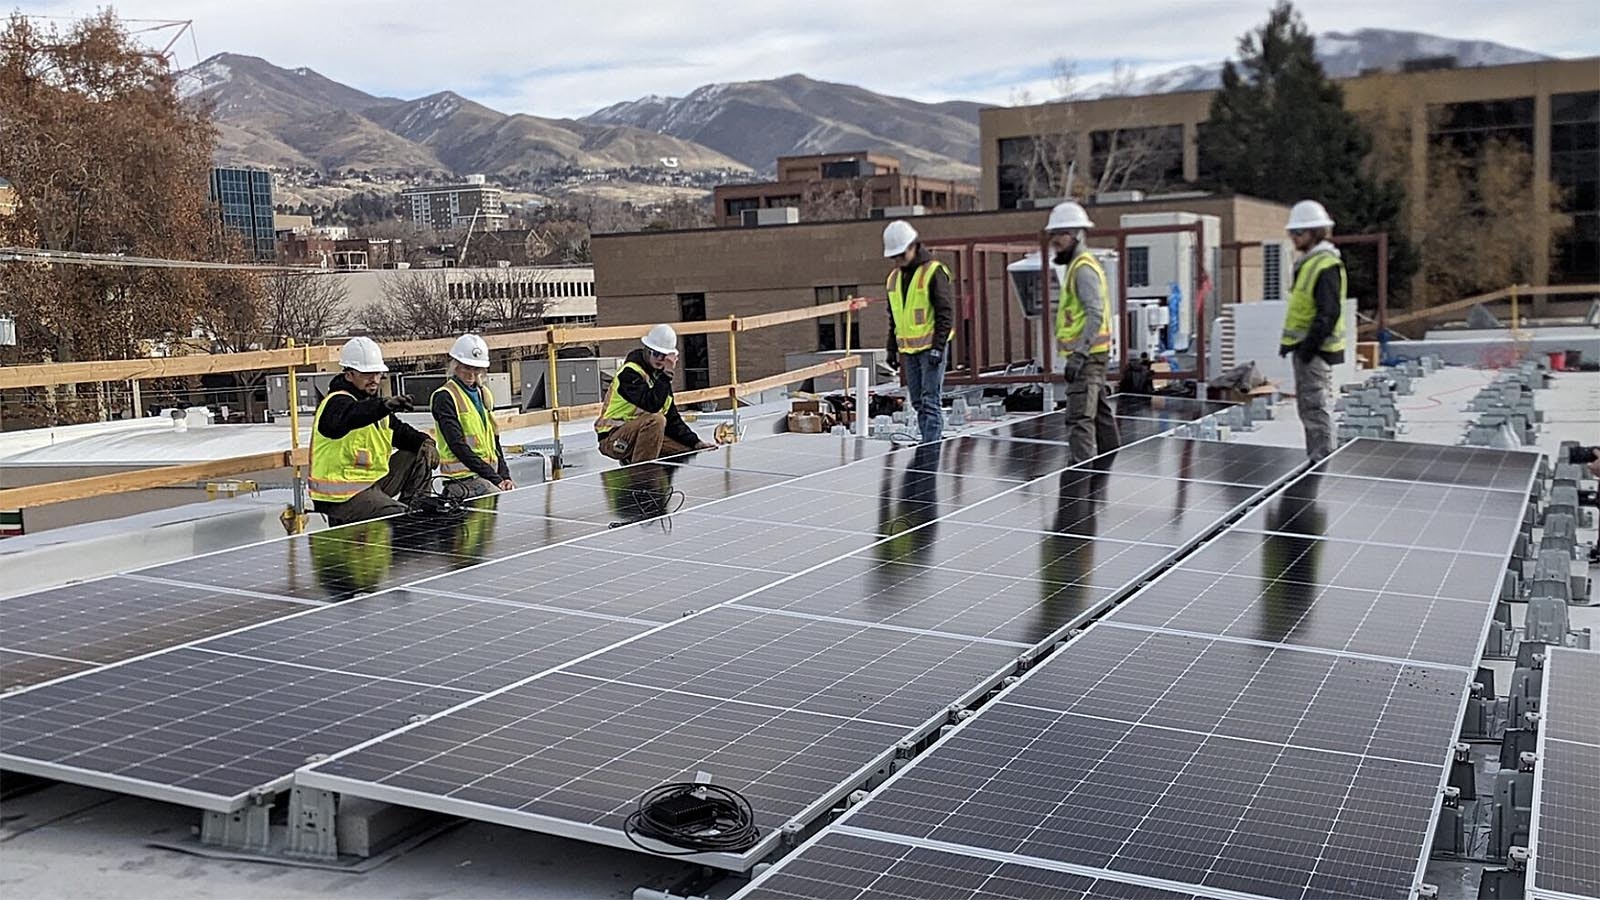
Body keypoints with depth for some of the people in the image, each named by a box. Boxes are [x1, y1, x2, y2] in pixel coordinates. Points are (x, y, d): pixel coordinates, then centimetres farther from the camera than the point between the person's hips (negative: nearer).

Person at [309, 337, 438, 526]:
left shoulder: (373, 402, 16)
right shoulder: (336, 403, -16)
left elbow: (399, 430, 18)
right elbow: (348, 418, -40)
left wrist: (424, 442, -4)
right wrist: (384, 406, -59)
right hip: (343, 496, -10)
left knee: (419, 458, 10)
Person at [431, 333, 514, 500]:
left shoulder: (483, 393, 16)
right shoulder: (444, 397, -7)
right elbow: (458, 446, -13)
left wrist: (504, 476, 5)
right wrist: (495, 479, -16)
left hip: (490, 472, 8)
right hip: (463, 477, -8)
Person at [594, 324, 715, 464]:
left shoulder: (660, 375, 10)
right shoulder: (630, 372, -16)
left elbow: (672, 418, 11)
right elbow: (652, 405, -31)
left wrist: (695, 442, 1)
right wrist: (667, 373, -26)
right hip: (614, 439, -9)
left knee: (689, 450, 2)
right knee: (655, 420, -33)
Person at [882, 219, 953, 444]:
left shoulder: (933, 272, -8)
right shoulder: (894, 278, 13)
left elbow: (946, 312, -11)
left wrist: (938, 347, -16)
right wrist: (892, 348, 16)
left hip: (931, 347, -7)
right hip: (908, 349, 7)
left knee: (930, 400, -9)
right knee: (917, 401, 9)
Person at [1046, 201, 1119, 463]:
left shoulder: (1083, 268, -13)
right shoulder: (1078, 265, 19)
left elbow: (1095, 314, -21)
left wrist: (1078, 355, -25)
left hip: (1086, 355, -11)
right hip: (1091, 355, 11)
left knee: (1079, 419, -13)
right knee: (1101, 414, 17)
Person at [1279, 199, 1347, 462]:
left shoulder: (1326, 266, -16)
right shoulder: (1309, 262, 15)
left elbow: (1329, 313, -21)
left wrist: (1309, 346, -22)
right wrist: (1289, 341, 17)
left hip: (1315, 349, -10)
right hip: (1305, 347, 10)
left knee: (1315, 407, -8)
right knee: (1306, 406, 16)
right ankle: (1314, 460, 25)